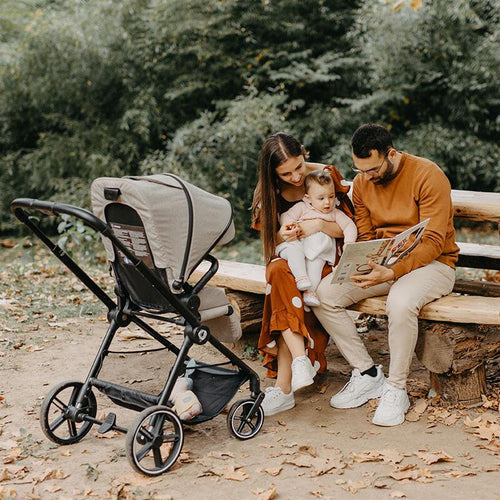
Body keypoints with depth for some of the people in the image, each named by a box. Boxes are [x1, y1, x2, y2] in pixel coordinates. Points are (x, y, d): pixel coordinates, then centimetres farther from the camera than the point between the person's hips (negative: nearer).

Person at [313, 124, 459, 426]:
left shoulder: (428, 176, -17)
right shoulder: (362, 183, 3)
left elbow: (433, 242, -21)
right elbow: (365, 237, 9)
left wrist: (391, 273, -34)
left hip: (431, 263, -6)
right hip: (381, 264, 6)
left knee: (400, 302, -39)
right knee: (324, 294, -16)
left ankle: (396, 389, -16)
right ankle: (367, 374, -4)